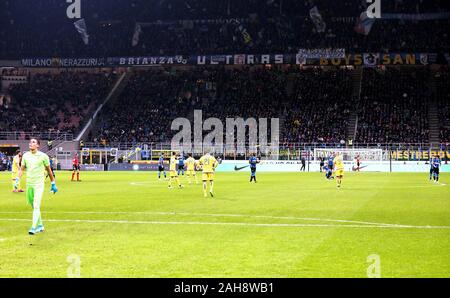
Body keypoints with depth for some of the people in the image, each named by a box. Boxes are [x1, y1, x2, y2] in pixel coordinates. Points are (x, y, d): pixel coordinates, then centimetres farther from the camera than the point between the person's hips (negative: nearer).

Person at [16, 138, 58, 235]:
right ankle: (40, 225, 25)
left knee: (36, 206, -14)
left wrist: (53, 184, 7)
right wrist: (17, 179, -3)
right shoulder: (25, 155, 6)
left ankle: (33, 228, -17)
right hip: (29, 184, 5)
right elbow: (22, 169, 13)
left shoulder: (43, 156, -4)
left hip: (39, 184, -5)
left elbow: (49, 170, 4)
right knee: (34, 207, 12)